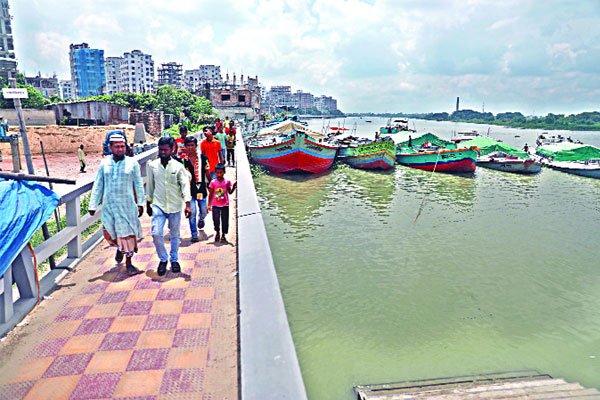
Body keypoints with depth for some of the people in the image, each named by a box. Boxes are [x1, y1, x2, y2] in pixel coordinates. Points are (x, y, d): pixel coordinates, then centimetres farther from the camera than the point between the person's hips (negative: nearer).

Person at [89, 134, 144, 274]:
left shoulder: (132, 163, -1)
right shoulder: (104, 163, 4)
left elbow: (138, 184, 2)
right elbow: (98, 186, 7)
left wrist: (140, 203, -1)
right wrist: (93, 205, 5)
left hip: (127, 204, -2)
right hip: (108, 205, 2)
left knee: (128, 233, 2)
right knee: (109, 233, 7)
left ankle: (129, 262, 15)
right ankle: (119, 247, 40)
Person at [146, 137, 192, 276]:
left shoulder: (178, 166, -6)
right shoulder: (152, 165, 1)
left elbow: (185, 184, -9)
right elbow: (150, 185, 10)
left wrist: (187, 204, -19)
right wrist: (148, 203, 14)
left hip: (175, 206, -1)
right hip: (158, 205, 1)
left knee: (175, 235, 11)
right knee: (156, 233, -10)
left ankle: (174, 260, 30)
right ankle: (163, 259, 13)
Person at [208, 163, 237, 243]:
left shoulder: (227, 181, -2)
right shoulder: (213, 182, -2)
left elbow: (230, 192, -3)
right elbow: (211, 194, 2)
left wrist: (234, 187, -22)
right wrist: (209, 205, 0)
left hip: (225, 205, 0)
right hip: (215, 205, 0)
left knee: (225, 220, 4)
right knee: (216, 220, 4)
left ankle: (223, 235, 19)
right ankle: (217, 233, 29)